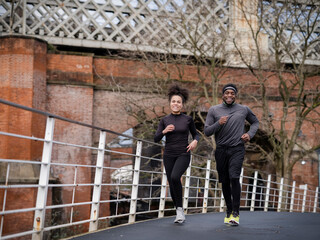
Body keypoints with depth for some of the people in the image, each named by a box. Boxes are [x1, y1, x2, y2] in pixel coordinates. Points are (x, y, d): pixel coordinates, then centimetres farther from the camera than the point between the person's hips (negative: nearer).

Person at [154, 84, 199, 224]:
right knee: (172, 185, 4)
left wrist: (195, 141, -6)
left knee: (175, 177, -28)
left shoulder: (188, 119, 2)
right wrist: (164, 131, -17)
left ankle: (179, 207, -12)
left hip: (183, 155, -3)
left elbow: (195, 134, 15)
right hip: (169, 155, 3)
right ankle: (180, 214, 21)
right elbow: (156, 139, 2)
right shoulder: (165, 120, 5)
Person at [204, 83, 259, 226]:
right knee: (225, 181, 7)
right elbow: (207, 131, 2)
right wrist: (218, 123, -15)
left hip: (237, 149, -2)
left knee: (234, 178, -18)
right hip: (221, 150, 2)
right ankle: (229, 210, 22)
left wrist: (250, 134, 6)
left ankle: (236, 213, -14)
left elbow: (255, 122, 25)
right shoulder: (213, 110, 6)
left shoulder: (244, 110, 8)